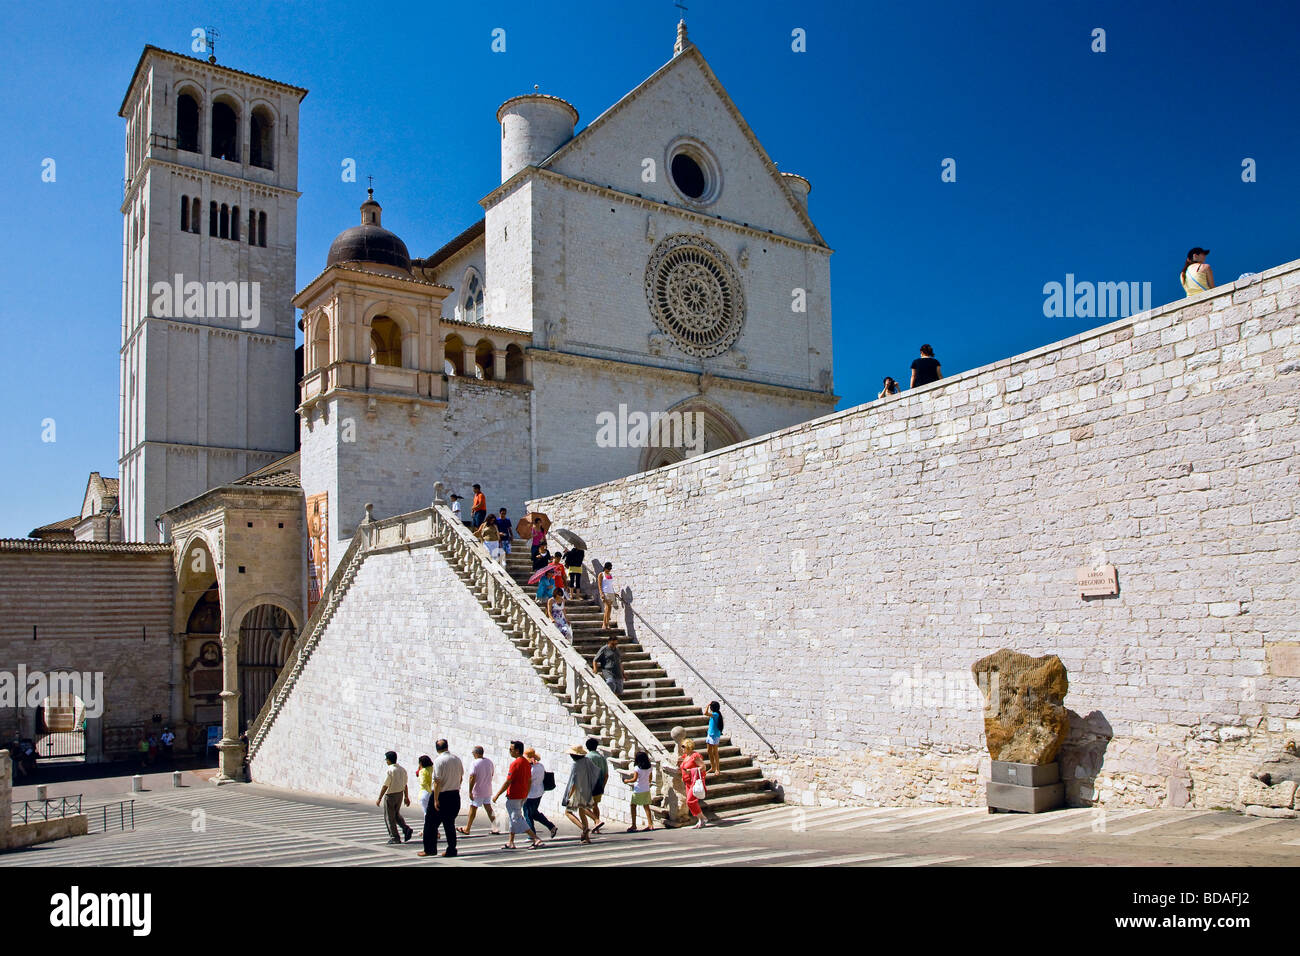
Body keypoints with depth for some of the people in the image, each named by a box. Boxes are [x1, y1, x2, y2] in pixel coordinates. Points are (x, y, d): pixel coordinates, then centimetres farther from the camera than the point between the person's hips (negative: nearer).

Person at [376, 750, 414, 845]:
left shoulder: (389, 771, -18)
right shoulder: (402, 769, 4)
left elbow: (385, 786, -17)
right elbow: (405, 785, 10)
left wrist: (379, 799, -10)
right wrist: (406, 797, 18)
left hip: (390, 795, -7)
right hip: (400, 794, 7)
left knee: (389, 817, 6)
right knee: (396, 814, 23)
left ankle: (394, 837, 10)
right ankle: (406, 829, 6)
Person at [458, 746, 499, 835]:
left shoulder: (474, 764, -18)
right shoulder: (489, 762, 4)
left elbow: (472, 778, -21)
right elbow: (492, 774, 16)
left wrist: (470, 791, -17)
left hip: (477, 791, -6)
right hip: (488, 790, 6)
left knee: (473, 809, 6)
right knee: (488, 808, 12)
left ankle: (467, 829, 18)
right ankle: (495, 828, 8)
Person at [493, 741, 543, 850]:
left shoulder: (515, 763, -20)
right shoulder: (527, 763, 7)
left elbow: (508, 782, -20)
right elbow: (529, 781, 13)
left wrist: (497, 795, -12)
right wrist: (526, 795, 22)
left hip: (513, 796, -9)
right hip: (523, 795, 9)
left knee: (517, 820, -4)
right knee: (514, 817, 19)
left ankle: (536, 840, -11)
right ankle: (510, 842, 24)